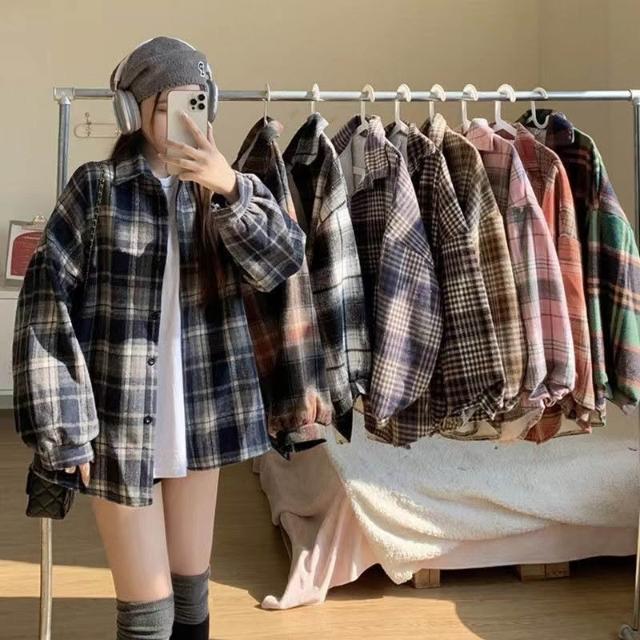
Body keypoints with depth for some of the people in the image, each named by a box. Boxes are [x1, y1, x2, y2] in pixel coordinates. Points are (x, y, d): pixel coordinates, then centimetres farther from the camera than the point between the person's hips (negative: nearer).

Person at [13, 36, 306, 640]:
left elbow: (284, 261, -10)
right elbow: (46, 302, -9)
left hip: (199, 417, 4)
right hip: (120, 423, -3)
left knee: (192, 592, 17)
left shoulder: (225, 187, 5)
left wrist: (231, 189, -26)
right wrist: (62, 426, -13)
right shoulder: (96, 187, -6)